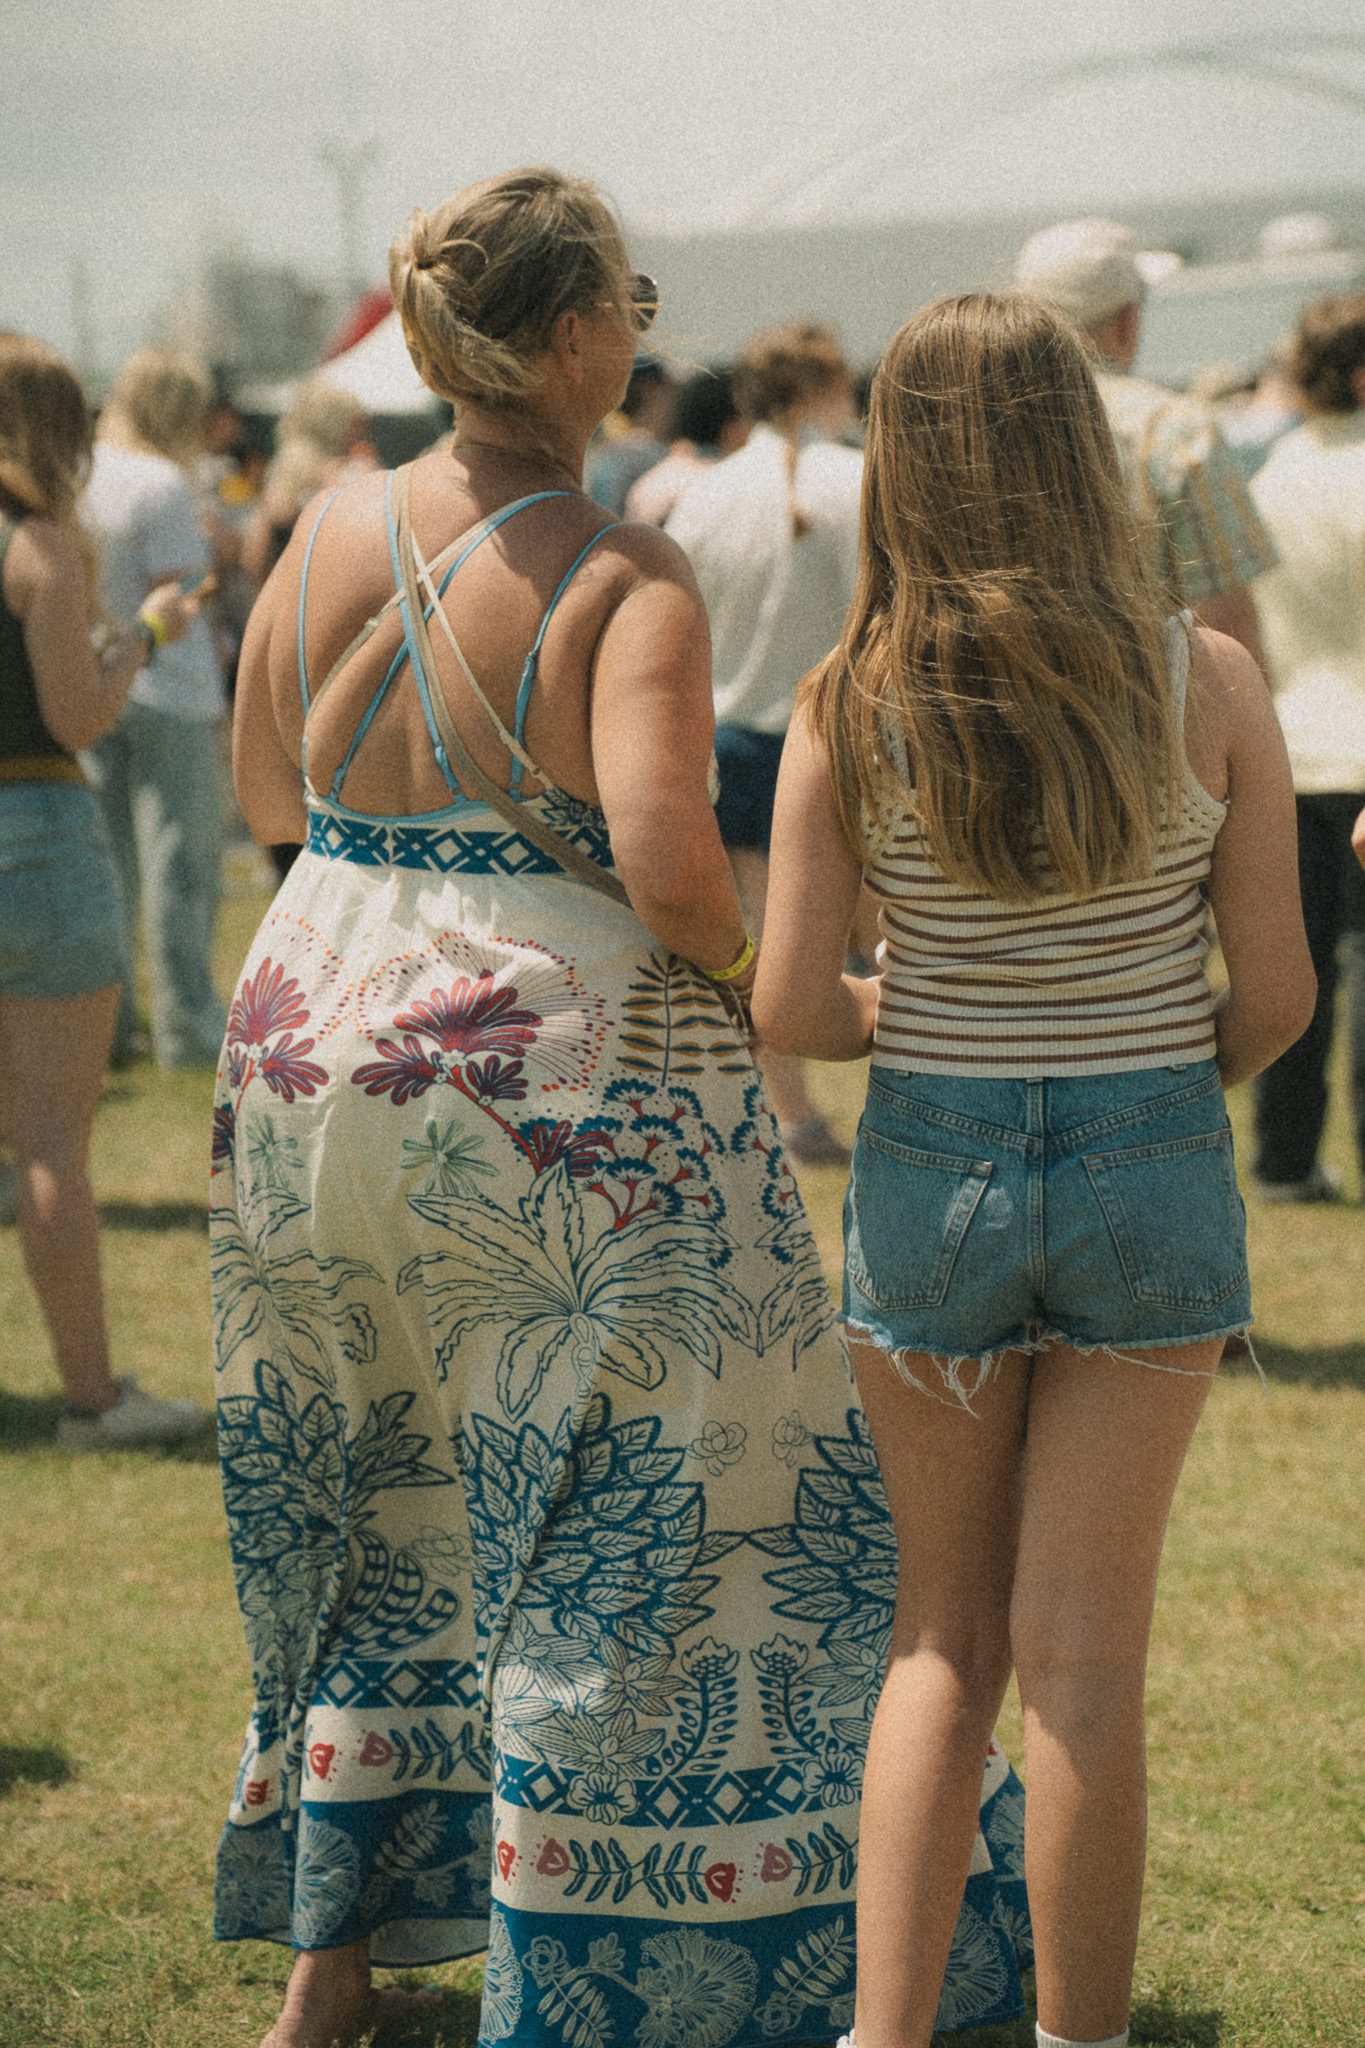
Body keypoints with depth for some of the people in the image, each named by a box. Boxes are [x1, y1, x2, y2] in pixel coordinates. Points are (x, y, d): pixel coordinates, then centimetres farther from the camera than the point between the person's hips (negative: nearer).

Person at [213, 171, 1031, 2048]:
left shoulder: (330, 540, 0)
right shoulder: (628, 583, -16)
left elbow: (264, 800, 12)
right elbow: (666, 857, -26)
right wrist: (775, 976, -8)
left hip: (321, 1051, 6)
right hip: (575, 1083, -6)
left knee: (381, 1521, 19)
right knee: (629, 1538, 6)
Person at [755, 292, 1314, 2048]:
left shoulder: (851, 708, -8)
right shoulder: (1206, 688, -8)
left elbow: (792, 1010, -8)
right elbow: (1274, 998, -5)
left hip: (932, 1173, 1)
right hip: (1152, 1175, -1)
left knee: (943, 1640, 14)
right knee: (1079, 1652, 6)